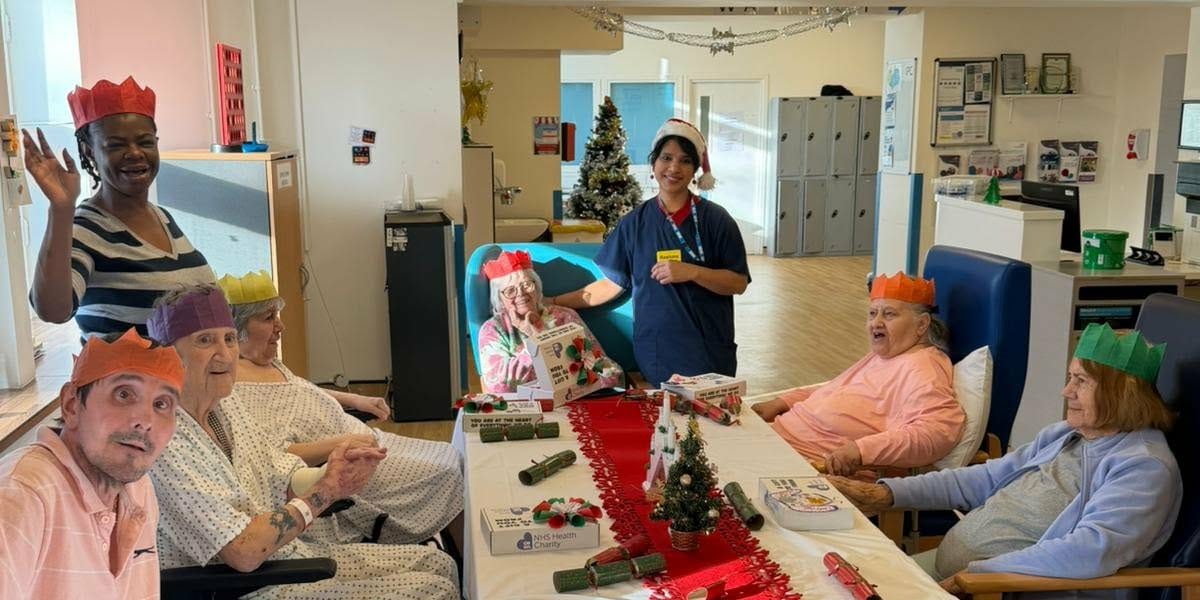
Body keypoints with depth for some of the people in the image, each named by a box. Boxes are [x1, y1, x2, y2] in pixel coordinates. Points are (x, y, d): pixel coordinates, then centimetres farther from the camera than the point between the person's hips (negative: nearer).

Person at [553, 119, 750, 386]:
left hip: (709, 353, -1)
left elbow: (739, 283, -4)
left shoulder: (715, 220, -1)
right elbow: (611, 284, 9)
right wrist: (552, 302, 5)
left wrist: (691, 272, -19)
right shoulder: (635, 222, 6)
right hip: (653, 352, 1)